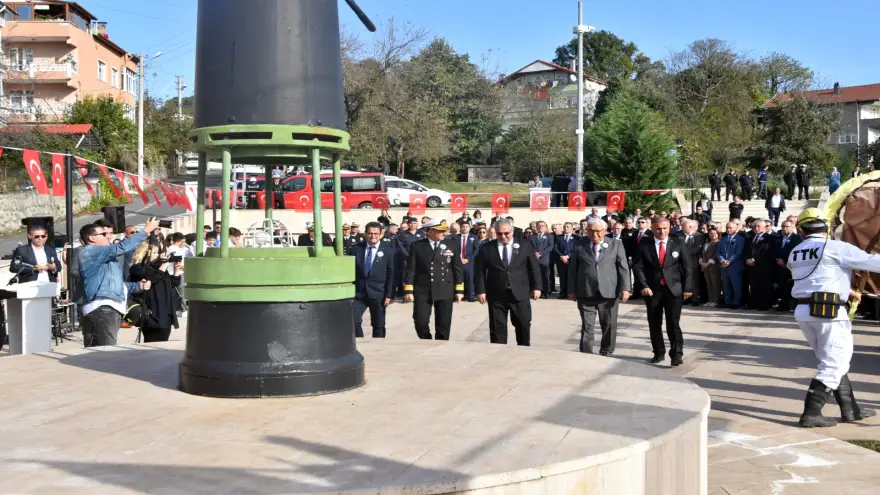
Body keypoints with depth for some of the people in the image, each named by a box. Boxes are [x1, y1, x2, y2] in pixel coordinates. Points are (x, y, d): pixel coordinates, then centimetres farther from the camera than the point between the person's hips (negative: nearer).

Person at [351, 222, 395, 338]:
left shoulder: (388, 250, -1)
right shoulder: (356, 248, 4)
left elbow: (391, 273, -3)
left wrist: (389, 294, -9)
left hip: (378, 293, -1)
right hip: (358, 292, 1)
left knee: (379, 326, 6)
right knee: (353, 321, -8)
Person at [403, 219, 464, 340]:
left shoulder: (452, 246, 5)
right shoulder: (417, 246, 1)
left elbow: (458, 269, 7)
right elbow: (410, 269, -1)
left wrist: (459, 290, 2)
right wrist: (408, 290, -7)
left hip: (445, 292, 1)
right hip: (422, 291, -1)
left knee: (443, 325, 3)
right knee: (420, 322, -4)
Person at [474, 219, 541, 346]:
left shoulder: (525, 246, 4)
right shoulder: (486, 248, 2)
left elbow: (534, 268, 6)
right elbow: (479, 271, 1)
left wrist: (536, 287, 0)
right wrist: (481, 290, -6)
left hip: (520, 294, 1)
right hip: (496, 295, -1)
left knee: (523, 325, 9)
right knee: (497, 328, 3)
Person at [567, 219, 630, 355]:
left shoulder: (616, 244, 5)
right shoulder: (579, 245, 7)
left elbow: (623, 267, 2)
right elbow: (573, 268, 8)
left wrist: (625, 288, -7)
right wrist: (571, 289, 4)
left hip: (609, 292, 0)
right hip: (585, 292, 0)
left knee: (609, 326, 8)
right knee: (587, 326, 0)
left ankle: (606, 354, 22)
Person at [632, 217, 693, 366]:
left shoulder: (678, 244, 3)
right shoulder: (644, 246, 2)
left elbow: (686, 267, 4)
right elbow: (637, 267, 0)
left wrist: (687, 287, -2)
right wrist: (644, 285, -11)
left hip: (674, 289, -1)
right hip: (652, 290, 2)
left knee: (673, 323, -8)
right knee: (654, 324, 9)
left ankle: (676, 354, -2)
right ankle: (659, 353, 20)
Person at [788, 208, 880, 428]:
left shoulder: (795, 253, 14)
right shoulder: (836, 248, -7)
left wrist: (847, 291, 32)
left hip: (803, 310, 7)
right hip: (829, 311, -7)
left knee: (834, 362, 18)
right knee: (834, 365, -1)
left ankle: (850, 409, 23)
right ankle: (811, 413, -8)